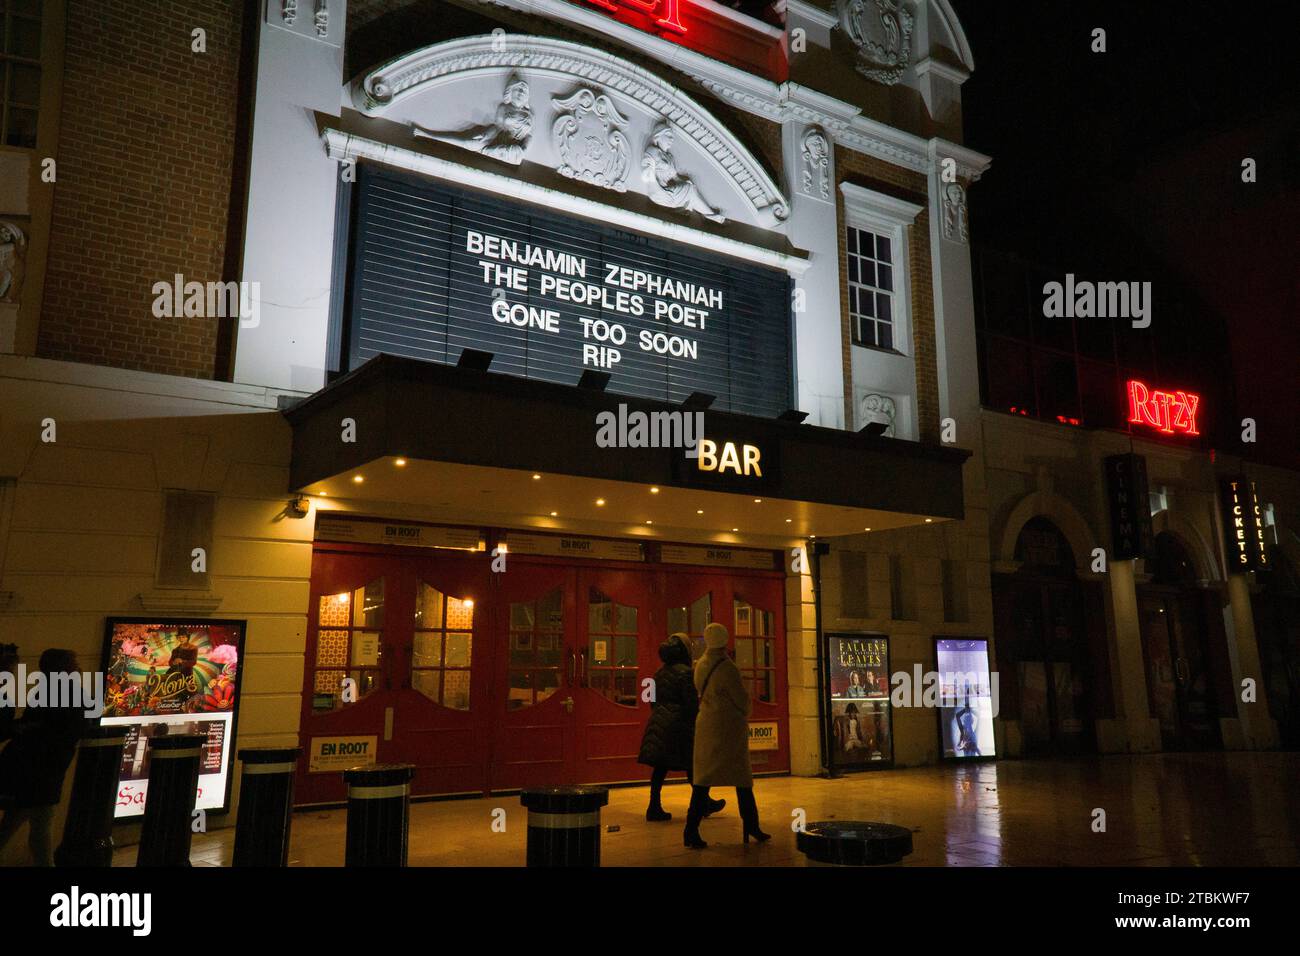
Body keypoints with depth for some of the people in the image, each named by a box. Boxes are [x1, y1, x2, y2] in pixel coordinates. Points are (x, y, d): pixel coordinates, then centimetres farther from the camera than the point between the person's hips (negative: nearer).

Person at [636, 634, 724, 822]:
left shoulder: (660, 672, 12)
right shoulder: (685, 672, -11)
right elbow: (691, 703, -13)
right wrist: (696, 726, -3)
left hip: (657, 723, 7)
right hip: (678, 725, -7)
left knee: (660, 767, 7)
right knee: (692, 765, 6)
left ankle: (654, 808, 5)